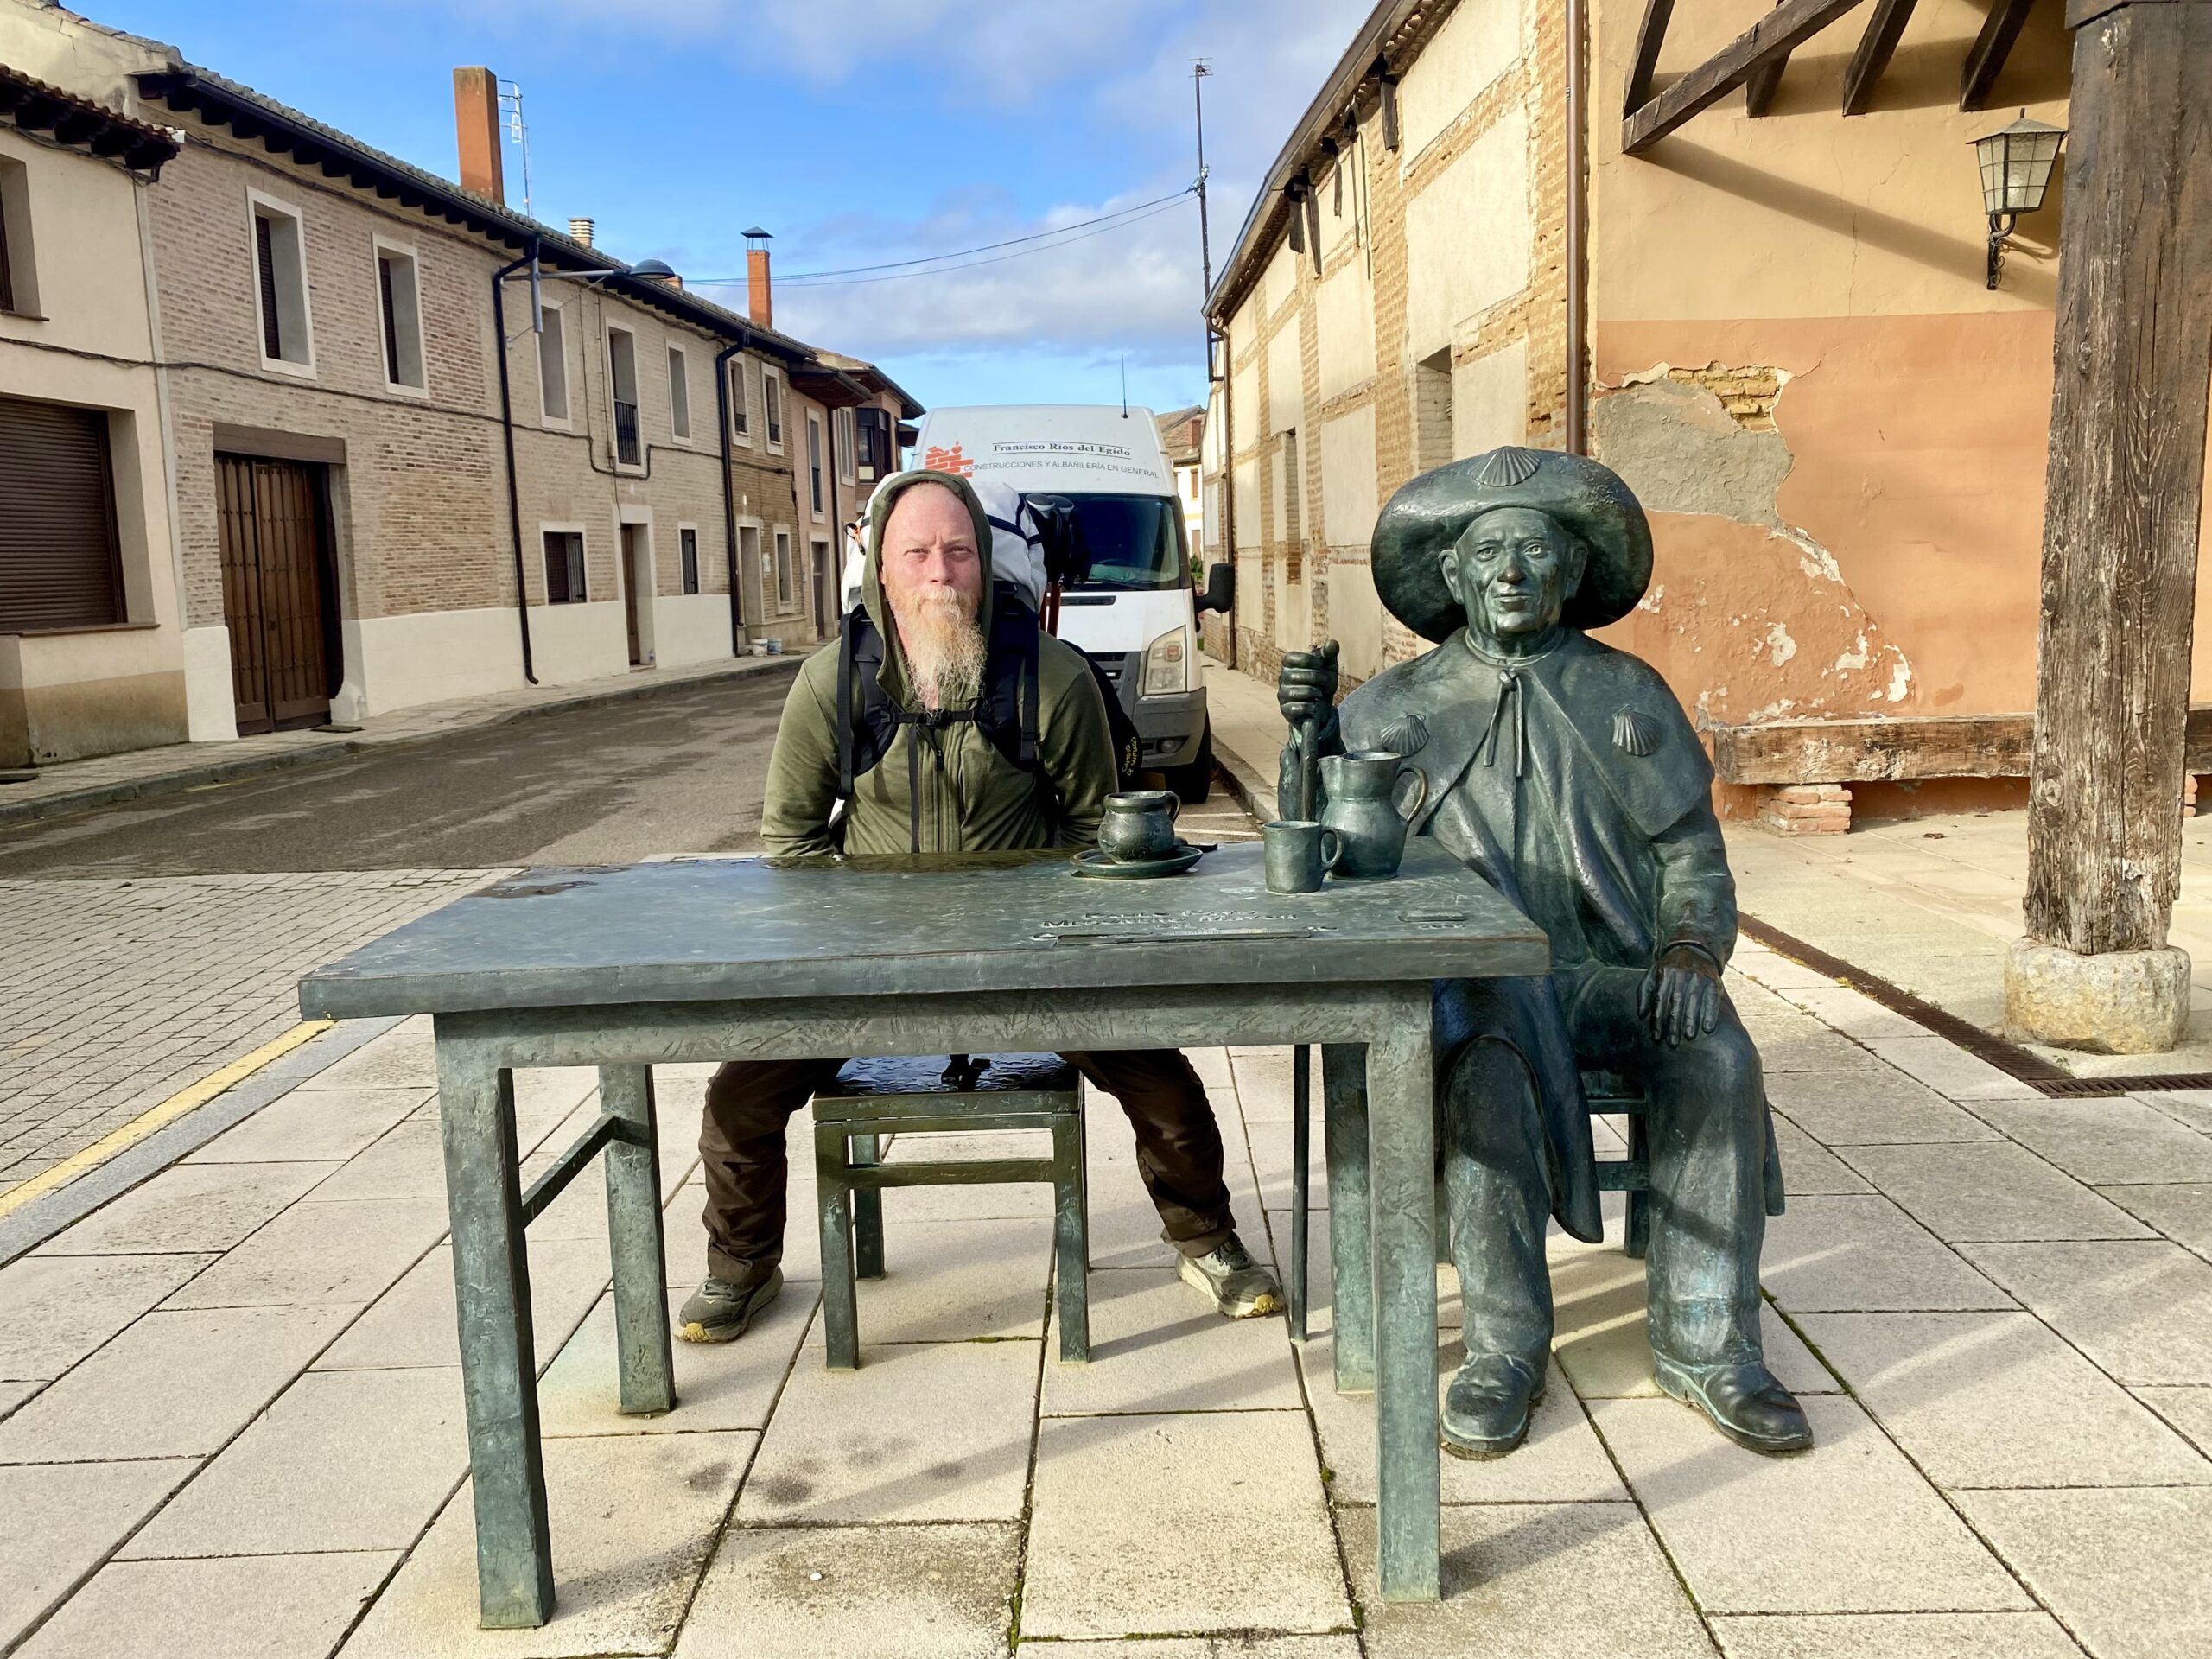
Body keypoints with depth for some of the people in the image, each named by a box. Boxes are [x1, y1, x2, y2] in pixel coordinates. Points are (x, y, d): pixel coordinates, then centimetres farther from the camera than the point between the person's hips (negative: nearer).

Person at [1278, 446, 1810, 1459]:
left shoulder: (1628, 695, 12)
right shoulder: (1401, 703, 8)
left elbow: (1692, 853, 10)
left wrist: (1690, 955, -9)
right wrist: (1314, 741, -16)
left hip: (1612, 968, 2)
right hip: (1475, 973, -2)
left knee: (1717, 1060, -26)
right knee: (1486, 1070, -34)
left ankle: (1704, 1345, -12)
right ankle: (1504, 1351, -19)